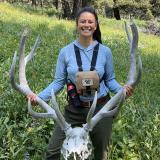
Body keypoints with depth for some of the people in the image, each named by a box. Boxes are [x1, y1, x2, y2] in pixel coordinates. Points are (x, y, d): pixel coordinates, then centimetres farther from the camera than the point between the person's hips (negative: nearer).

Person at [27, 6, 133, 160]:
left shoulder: (105, 51, -5)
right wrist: (39, 96, -15)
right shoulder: (65, 52, -6)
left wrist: (122, 89, -17)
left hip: (101, 108, 1)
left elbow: (110, 80, 3)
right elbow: (59, 82, -2)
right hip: (74, 109, 0)